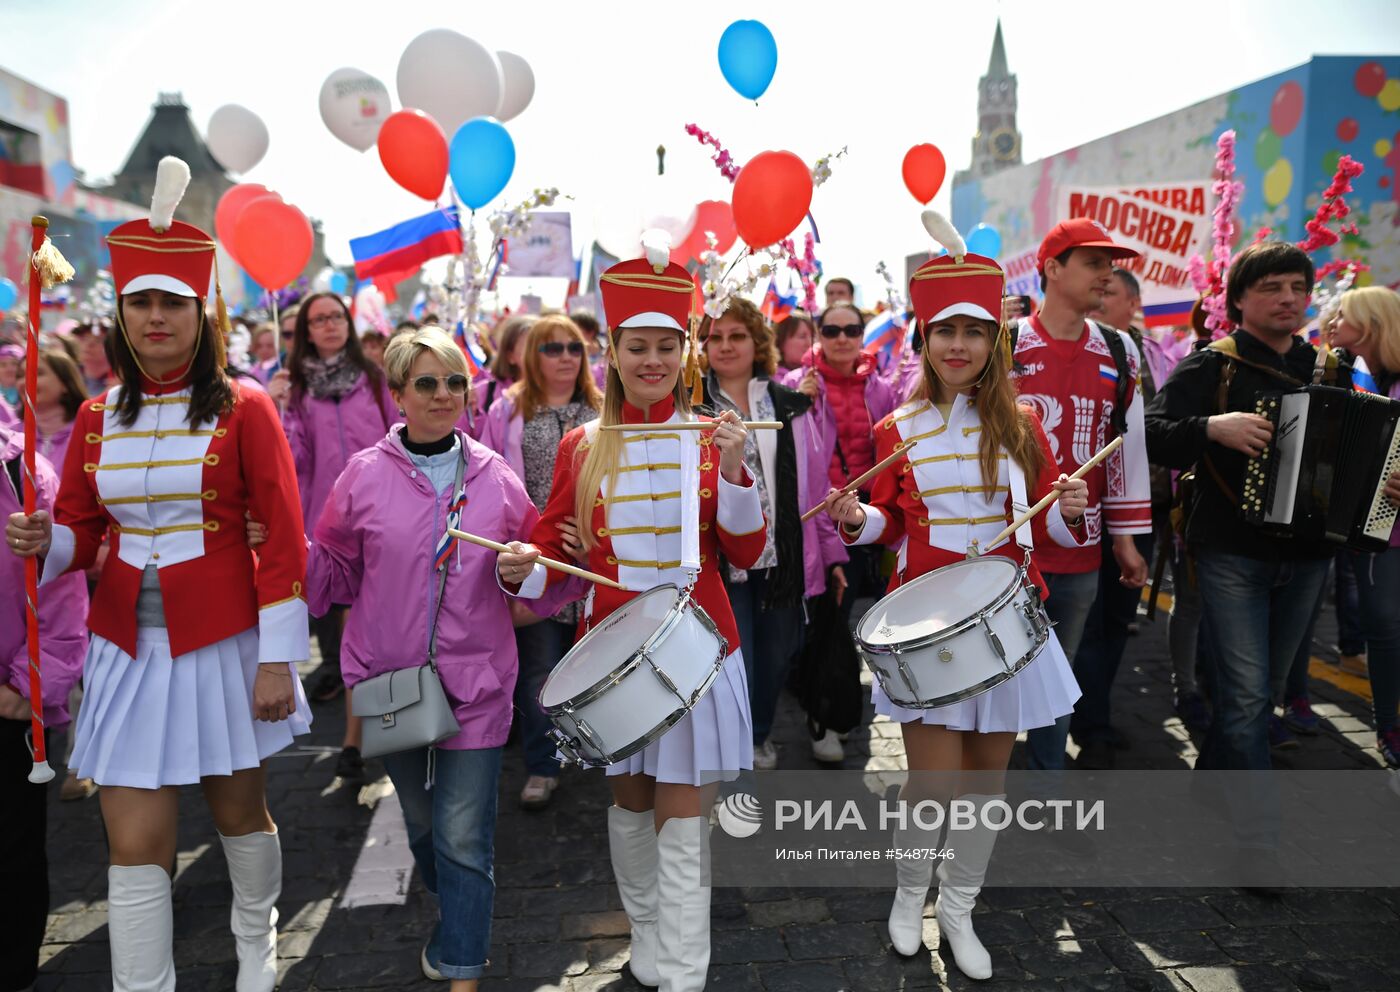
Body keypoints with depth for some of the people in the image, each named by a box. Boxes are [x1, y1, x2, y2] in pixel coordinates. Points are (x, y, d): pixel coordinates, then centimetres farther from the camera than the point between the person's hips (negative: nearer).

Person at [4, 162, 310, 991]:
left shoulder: (245, 411, -8)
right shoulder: (97, 418, 5)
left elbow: (283, 540, -10)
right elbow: (81, 534, 11)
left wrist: (279, 659, -12)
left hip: (224, 644, -3)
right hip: (130, 649, 3)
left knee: (239, 808, 16)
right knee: (136, 843, 2)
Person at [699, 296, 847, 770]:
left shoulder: (791, 405, 8)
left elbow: (816, 485, 9)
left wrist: (833, 552, 8)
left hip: (782, 558, 3)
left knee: (776, 656, 12)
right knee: (736, 667, -2)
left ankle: (759, 736, 38)